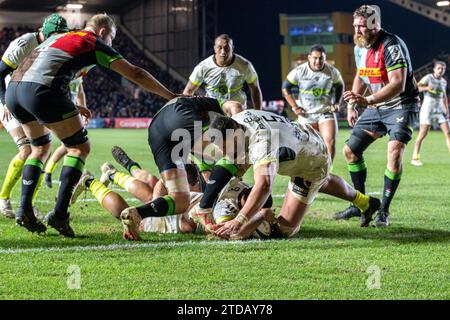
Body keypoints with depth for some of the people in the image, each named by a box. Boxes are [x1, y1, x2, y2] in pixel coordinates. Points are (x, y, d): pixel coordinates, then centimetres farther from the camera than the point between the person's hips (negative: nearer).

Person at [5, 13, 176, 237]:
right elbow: (135, 74, 12)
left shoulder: (57, 37, 32)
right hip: (41, 90, -7)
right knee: (80, 148, 6)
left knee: (40, 148, 27)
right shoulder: (94, 44, 12)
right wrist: (171, 96, 18)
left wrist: (73, 107, 41)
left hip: (13, 89, 7)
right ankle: (59, 214, -5)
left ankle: (24, 209, 15)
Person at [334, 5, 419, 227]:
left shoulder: (392, 46, -24)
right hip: (376, 108, 8)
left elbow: (398, 84, -33)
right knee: (350, 150, 5)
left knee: (394, 153, -24)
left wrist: (368, 100, -42)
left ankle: (384, 211, -14)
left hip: (401, 106, -8)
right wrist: (351, 105, 10)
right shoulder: (360, 48, 2)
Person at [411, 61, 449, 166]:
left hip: (439, 110, 6)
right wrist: (427, 88, -35)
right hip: (427, 109, -6)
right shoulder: (428, 78, -9)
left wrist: (446, 109, 15)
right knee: (423, 134, -6)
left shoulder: (444, 81, 11)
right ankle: (415, 158, 4)